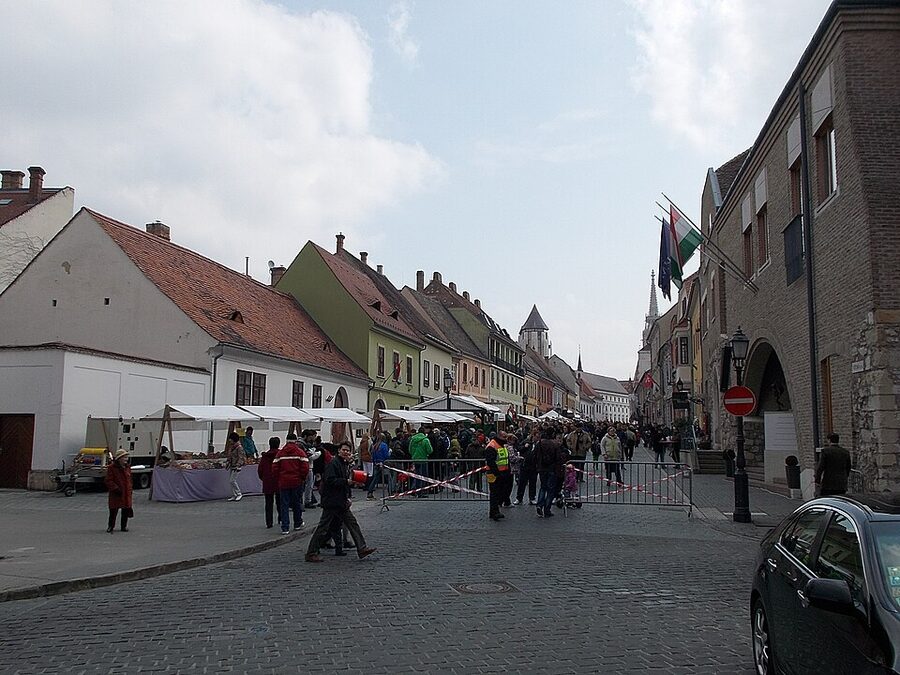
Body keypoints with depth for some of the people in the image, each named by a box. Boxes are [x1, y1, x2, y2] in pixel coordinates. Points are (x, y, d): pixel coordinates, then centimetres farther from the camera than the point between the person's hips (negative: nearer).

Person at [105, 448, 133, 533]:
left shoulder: (127, 468, 10)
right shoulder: (111, 467, -9)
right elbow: (109, 481, -11)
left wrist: (130, 490, 12)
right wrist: (116, 489, -19)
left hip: (126, 493, 5)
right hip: (116, 494, -5)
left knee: (126, 511, 9)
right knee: (113, 511, -1)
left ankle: (124, 526, 21)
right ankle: (110, 526, 15)